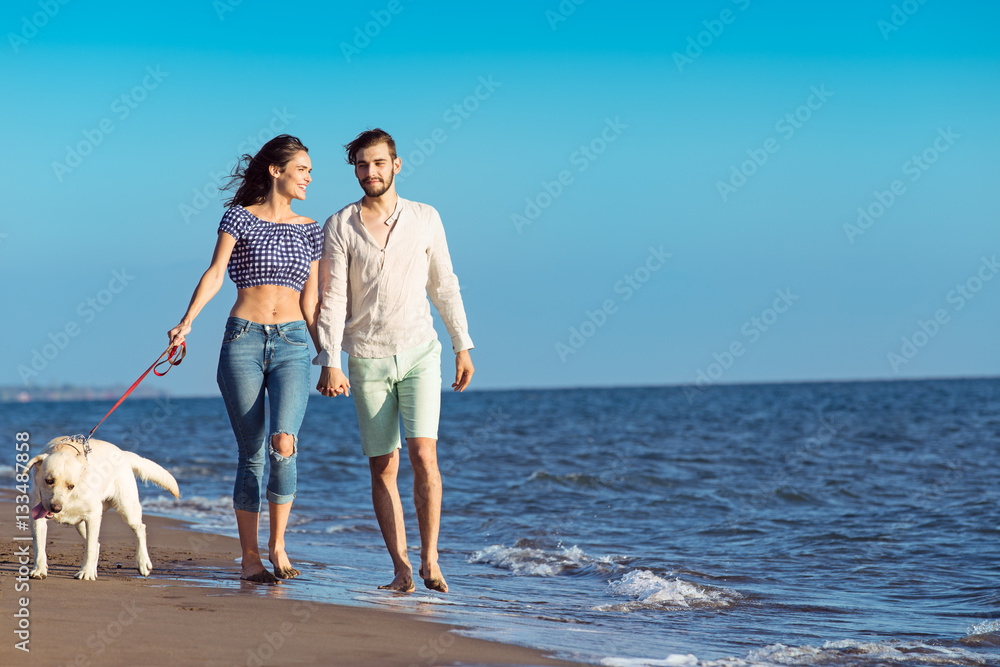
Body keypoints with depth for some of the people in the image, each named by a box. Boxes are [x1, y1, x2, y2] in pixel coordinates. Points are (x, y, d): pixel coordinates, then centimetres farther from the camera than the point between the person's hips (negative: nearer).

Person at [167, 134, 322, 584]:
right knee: (251, 453, -2)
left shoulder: (309, 230, 14)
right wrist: (187, 322, -21)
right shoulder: (240, 217, 5)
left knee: (283, 442, -19)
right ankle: (250, 558, 8)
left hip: (292, 344, 2)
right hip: (243, 340, -2)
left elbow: (310, 300, 15)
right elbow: (215, 273, -6)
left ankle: (277, 544, -4)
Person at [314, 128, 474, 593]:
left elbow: (444, 285, 11)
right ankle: (401, 568, 4)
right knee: (383, 467, 0)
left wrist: (463, 347, 10)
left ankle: (430, 560, -7)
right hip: (367, 359, 0)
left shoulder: (425, 219, 4)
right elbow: (332, 297, -3)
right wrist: (330, 362, -11)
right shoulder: (339, 226, 1)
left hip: (419, 352, 0)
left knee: (423, 454, -14)